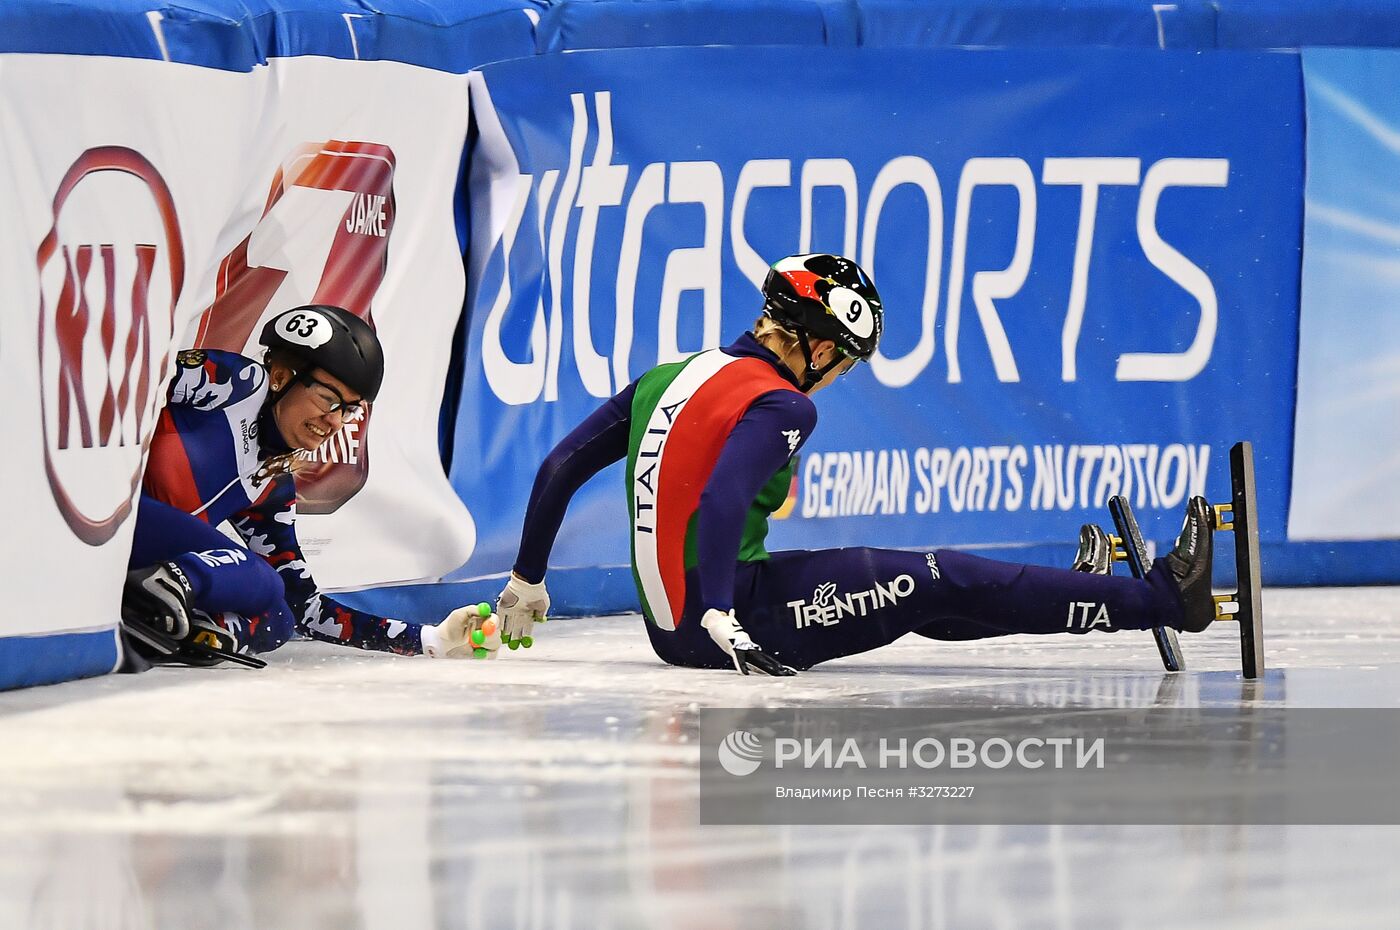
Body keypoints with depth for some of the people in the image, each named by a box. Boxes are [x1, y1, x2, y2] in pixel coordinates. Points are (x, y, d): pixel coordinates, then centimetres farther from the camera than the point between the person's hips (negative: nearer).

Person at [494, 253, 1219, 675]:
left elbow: (561, 467, 14)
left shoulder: (666, 380, 11)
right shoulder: (780, 406, -14)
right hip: (734, 612, -8)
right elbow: (722, 503, -30)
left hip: (666, 624, 8)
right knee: (939, 582, -1)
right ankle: (1161, 600, 5)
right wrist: (721, 623, -33)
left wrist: (527, 580, 22)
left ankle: (1059, 603, 39)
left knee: (902, 590, 23)